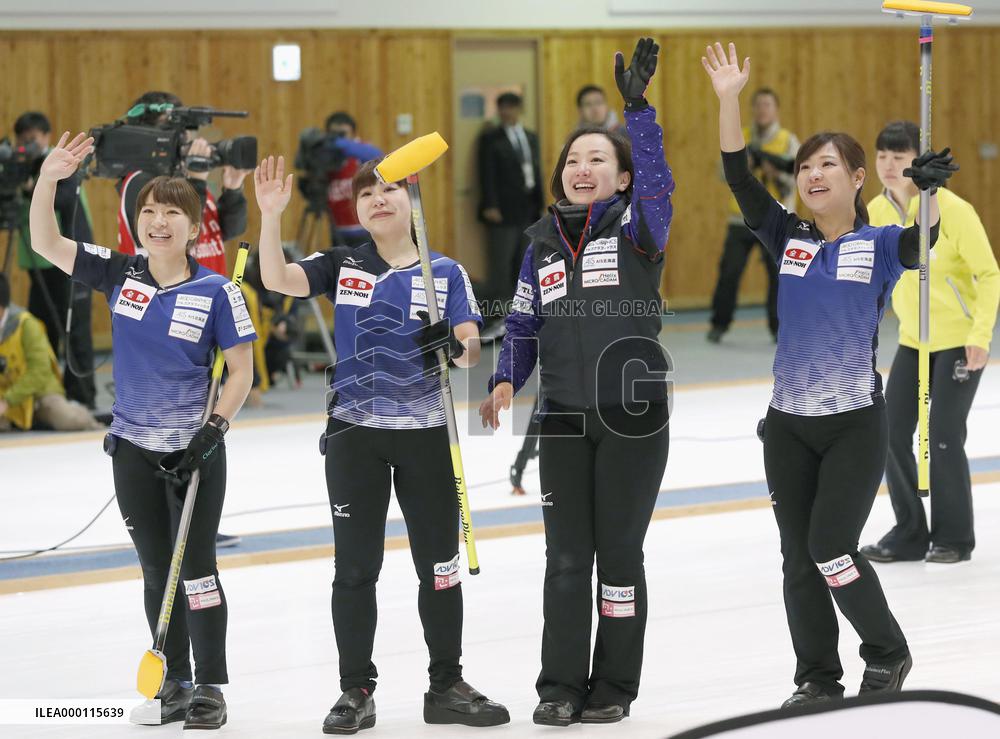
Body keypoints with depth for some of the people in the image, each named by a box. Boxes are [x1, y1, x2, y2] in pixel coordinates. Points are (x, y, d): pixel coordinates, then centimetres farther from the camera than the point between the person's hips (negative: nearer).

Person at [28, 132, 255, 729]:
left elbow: (242, 370, -6)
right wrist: (50, 179, -16)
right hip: (134, 449, 4)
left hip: (196, 451, -4)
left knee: (197, 569, 0)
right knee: (158, 572, 11)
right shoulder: (119, 275, 0)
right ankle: (175, 684, 21)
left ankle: (211, 688, 10)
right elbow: (46, 243, -3)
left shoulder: (216, 292, -10)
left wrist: (216, 427, -17)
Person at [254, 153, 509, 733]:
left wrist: (458, 347, -29)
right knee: (356, 567, 3)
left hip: (425, 434, 0)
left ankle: (447, 687, 16)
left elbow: (472, 348, -6)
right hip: (355, 433, 0)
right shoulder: (342, 267, 3)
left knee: (440, 564, 5)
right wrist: (272, 215, -23)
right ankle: (356, 691, 11)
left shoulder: (446, 273, 2)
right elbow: (277, 279, -11)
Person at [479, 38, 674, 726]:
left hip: (632, 417, -3)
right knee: (565, 556, 4)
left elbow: (657, 184, -24)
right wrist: (506, 380, -2)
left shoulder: (636, 230, -4)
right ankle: (560, 687, 8)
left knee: (619, 552, 4)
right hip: (564, 419, 4)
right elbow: (525, 323, 15)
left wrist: (639, 108, -35)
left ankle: (613, 688, 12)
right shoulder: (545, 244, 9)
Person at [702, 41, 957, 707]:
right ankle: (818, 678, 17)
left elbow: (921, 241, -26)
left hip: (856, 424, -4)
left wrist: (928, 192, -46)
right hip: (789, 426, 4)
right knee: (799, 557, 6)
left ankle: (888, 651, 11)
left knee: (830, 548, -10)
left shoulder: (877, 246, -5)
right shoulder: (788, 240, 5)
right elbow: (739, 179, -3)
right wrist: (729, 98, -13)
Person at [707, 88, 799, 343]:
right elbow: (724, 173, 1)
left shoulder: (788, 141, 3)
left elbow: (798, 178, -5)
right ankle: (719, 324, 12)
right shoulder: (740, 138, 7)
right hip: (742, 218, 1)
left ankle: (779, 326, 11)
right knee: (729, 271, 1)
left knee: (779, 273, -1)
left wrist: (777, 174, -22)